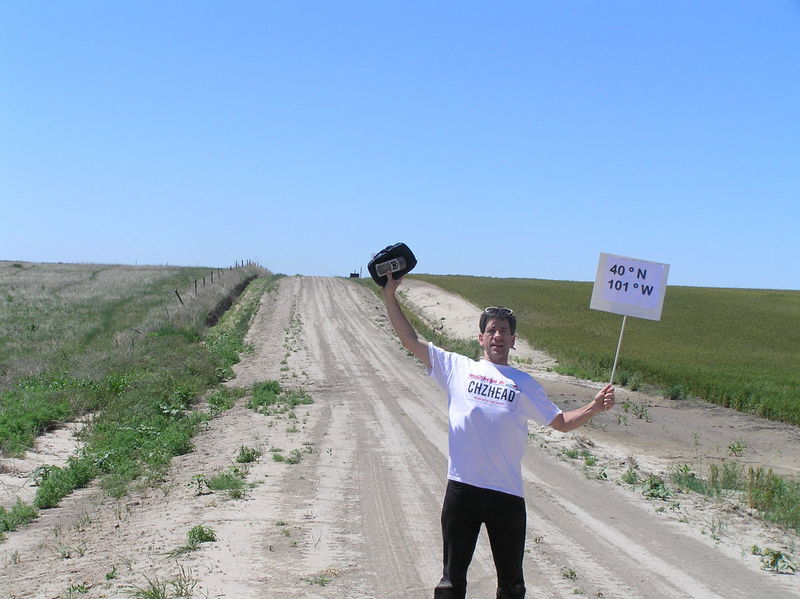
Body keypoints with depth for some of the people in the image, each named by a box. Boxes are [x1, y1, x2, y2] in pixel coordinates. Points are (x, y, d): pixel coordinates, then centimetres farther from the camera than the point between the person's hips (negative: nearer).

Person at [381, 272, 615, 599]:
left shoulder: (525, 384, 12)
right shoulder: (457, 368, 7)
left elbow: (561, 421, 16)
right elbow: (411, 341, 5)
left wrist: (594, 407, 0)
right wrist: (390, 296, 0)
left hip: (508, 493, 1)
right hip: (462, 488, -1)